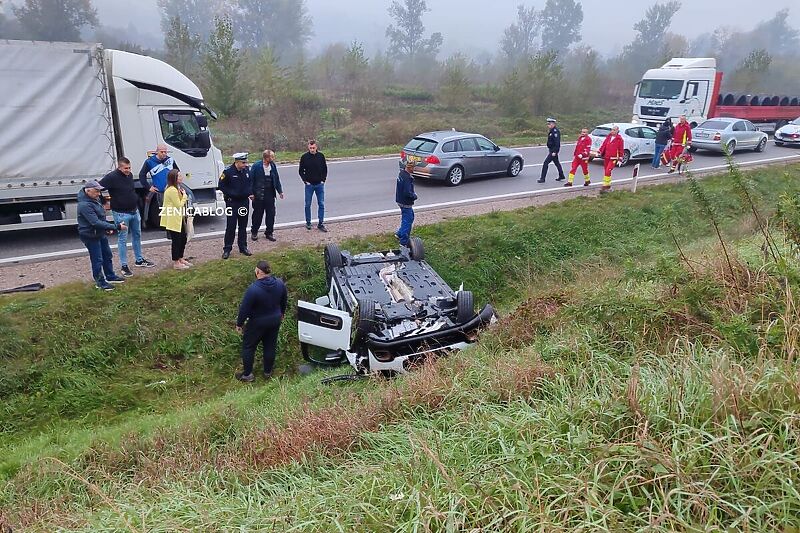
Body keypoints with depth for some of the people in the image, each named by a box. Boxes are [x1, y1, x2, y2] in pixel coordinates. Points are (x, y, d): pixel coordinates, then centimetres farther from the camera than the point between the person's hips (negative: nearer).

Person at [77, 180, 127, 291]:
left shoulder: (94, 199, 3)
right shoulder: (85, 205, -28)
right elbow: (96, 222, -33)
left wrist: (108, 227, 5)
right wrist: (116, 227, -33)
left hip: (100, 234, 10)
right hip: (90, 236, -10)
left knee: (107, 255, 20)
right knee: (97, 260, 0)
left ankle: (110, 276, 36)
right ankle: (100, 281, 15)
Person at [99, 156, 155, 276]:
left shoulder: (130, 175, 5)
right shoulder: (111, 177, -18)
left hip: (134, 211, 7)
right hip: (121, 214, -7)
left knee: (137, 236, 17)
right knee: (122, 240, 1)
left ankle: (139, 260, 32)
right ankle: (123, 266, 9)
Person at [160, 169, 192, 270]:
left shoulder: (177, 188, 12)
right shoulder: (172, 190, -22)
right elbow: (179, 205, -20)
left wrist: (184, 198, 4)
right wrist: (184, 196, -9)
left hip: (178, 218, 10)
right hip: (173, 220, -10)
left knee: (183, 238, 17)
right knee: (176, 240, -1)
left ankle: (180, 259, 31)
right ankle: (176, 263, 9)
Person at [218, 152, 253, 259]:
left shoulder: (246, 170, 2)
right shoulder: (228, 172, -14)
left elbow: (250, 183, 17)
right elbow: (221, 186, -7)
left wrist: (250, 193, 3)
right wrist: (231, 194, -14)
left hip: (244, 201, 5)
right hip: (232, 202, -5)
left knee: (243, 226, 12)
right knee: (231, 226, -3)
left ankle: (243, 247, 23)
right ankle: (227, 249, 6)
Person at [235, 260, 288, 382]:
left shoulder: (253, 289, -30)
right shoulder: (280, 283, -12)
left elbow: (244, 309, -21)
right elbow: (284, 301, 6)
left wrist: (239, 324, -4)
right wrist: (281, 313, 24)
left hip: (257, 323, -5)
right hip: (275, 320, 5)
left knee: (248, 347, 15)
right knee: (270, 346, 21)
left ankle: (247, 374, 27)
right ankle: (268, 372, 36)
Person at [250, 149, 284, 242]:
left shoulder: (273, 166, 3)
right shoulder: (256, 166, -11)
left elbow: (276, 179, 11)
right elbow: (251, 179, -8)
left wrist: (280, 191, 8)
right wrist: (251, 193, -11)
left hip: (270, 194, 4)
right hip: (258, 194, -4)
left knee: (271, 213, 4)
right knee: (258, 214, 7)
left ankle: (269, 233, 17)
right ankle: (254, 232, 24)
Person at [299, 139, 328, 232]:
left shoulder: (321, 156, 0)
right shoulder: (304, 157, -4)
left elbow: (325, 169, 9)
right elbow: (301, 171, 4)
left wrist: (323, 180, 1)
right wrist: (305, 181, -5)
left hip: (320, 184, 1)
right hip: (309, 185, -1)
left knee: (321, 204, 1)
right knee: (308, 204, 6)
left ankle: (320, 224, 7)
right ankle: (308, 223, 19)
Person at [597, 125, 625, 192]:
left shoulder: (619, 139, -4)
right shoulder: (608, 137, 11)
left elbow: (621, 149, -4)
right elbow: (603, 145, 16)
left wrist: (620, 159, -6)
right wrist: (599, 152, 9)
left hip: (613, 158, -6)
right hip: (606, 158, 6)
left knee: (607, 172, -18)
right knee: (606, 172, 12)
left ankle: (605, 186, -17)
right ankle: (608, 186, 27)